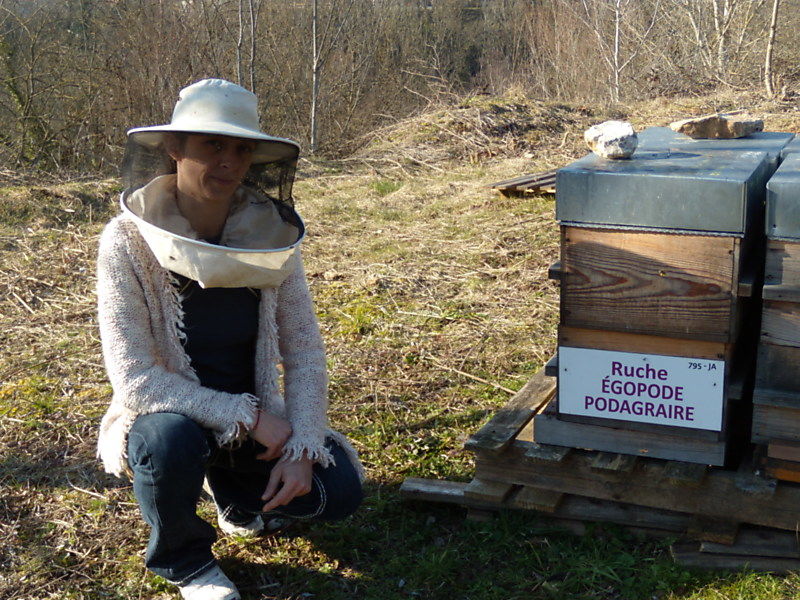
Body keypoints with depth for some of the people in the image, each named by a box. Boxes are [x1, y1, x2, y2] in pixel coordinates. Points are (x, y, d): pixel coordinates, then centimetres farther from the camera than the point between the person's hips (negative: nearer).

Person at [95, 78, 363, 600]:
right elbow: (135, 379, -24)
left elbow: (305, 352, -8)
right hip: (168, 417, -3)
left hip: (256, 418, 3)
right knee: (173, 440, -36)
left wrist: (302, 448, -19)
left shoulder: (274, 234, -12)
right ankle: (183, 557, -2)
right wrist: (248, 416, -25)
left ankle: (237, 492, 19)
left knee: (338, 491, -16)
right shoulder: (128, 242, -21)